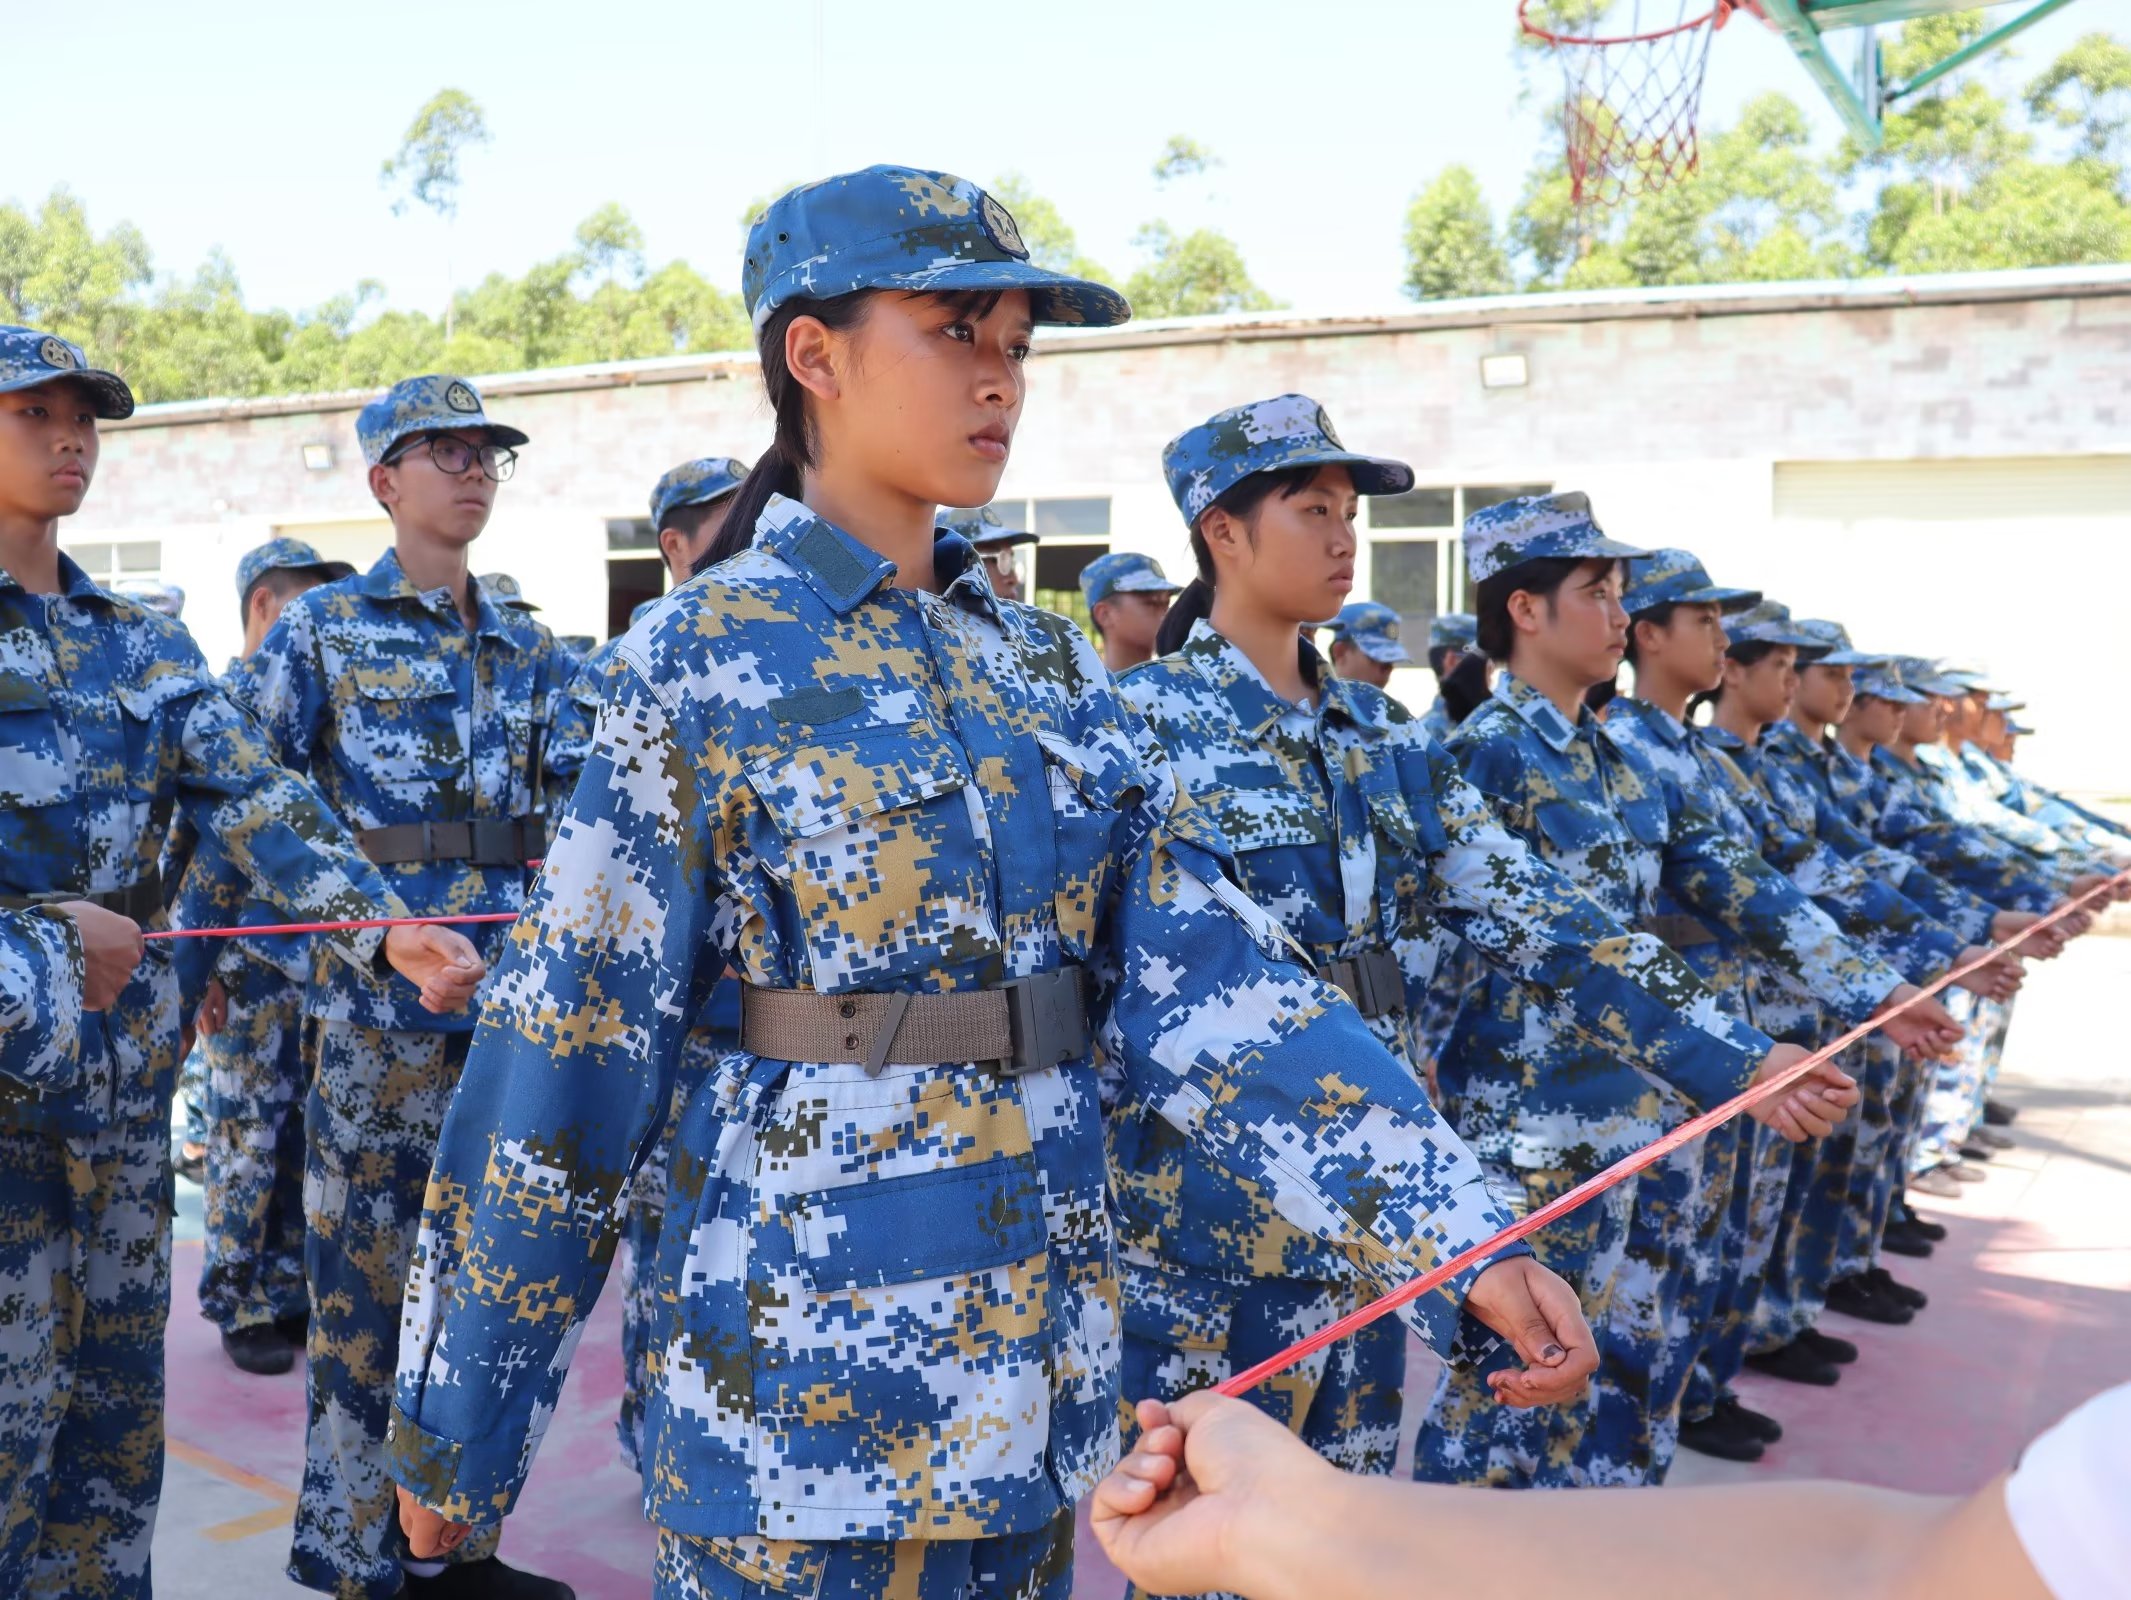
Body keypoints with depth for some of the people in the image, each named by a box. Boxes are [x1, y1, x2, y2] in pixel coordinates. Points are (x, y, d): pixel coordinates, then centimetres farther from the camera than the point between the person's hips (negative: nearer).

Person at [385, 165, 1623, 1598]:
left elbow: (1209, 980, -2)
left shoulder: (1052, 670, 5)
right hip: (816, 1370, -5)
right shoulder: (706, 663, -11)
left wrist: (1457, 1232, -12)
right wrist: (457, 1427, -3)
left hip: (1040, 1363, 6)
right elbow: (571, 1049, -10)